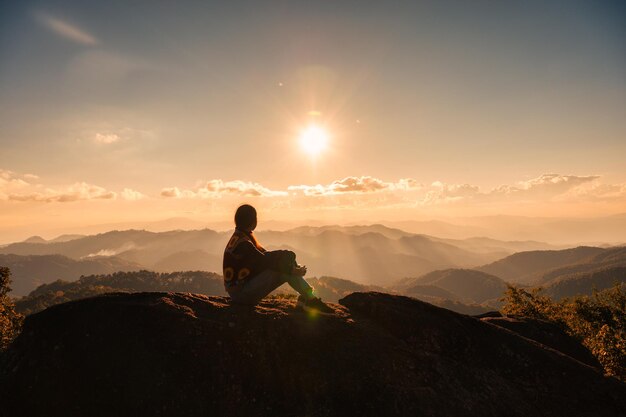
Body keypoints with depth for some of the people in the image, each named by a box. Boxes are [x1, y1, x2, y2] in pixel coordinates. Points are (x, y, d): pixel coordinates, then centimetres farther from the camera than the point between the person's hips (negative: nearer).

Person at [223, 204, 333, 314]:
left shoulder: (240, 237, 10)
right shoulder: (242, 243, -21)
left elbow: (263, 254, 10)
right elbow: (265, 262, -25)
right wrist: (292, 270, -20)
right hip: (241, 294, -9)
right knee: (282, 269, -22)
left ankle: (307, 298, -6)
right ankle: (310, 300, -13)